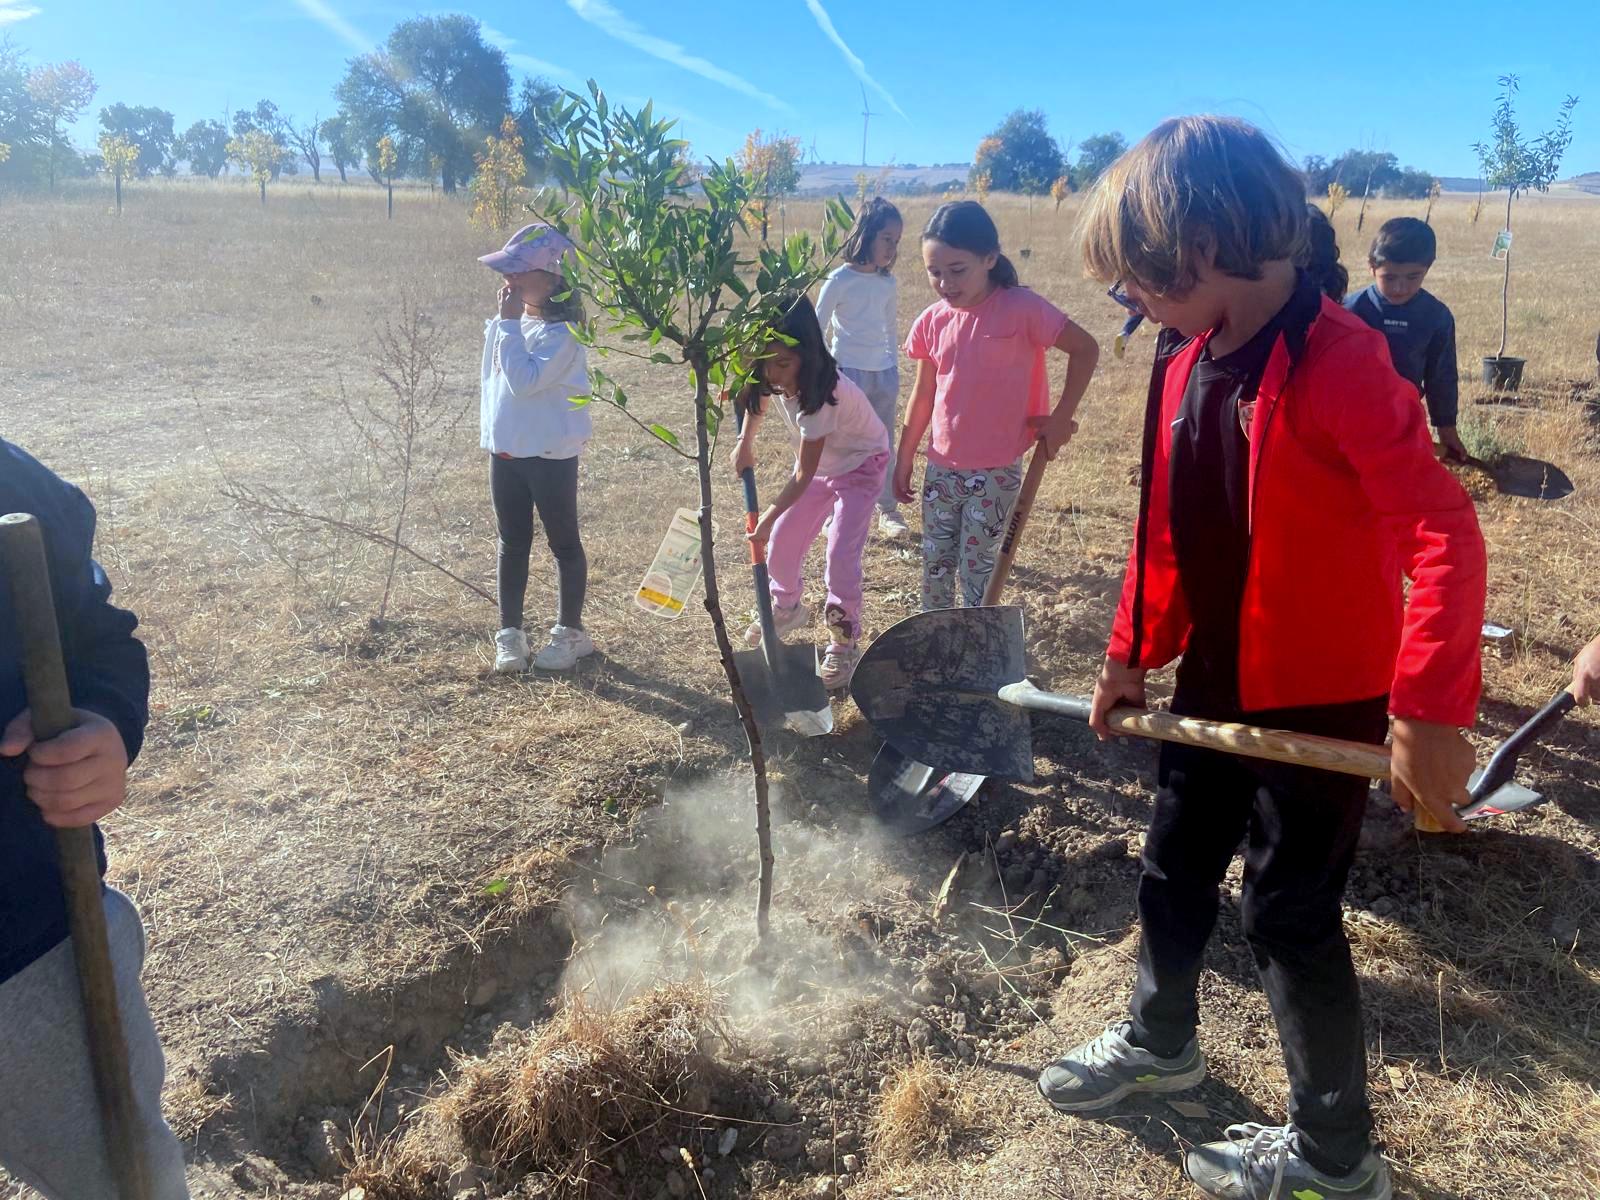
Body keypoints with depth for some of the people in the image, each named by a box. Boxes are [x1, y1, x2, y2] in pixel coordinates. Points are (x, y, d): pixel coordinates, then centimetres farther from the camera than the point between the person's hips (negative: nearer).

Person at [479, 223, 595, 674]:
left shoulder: (561, 333, -18)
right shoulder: (511, 322, 7)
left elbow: (524, 380, -31)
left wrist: (510, 324, -24)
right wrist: (489, 430, 18)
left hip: (550, 455, -8)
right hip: (505, 451, 8)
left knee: (563, 542, 6)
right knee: (512, 543, 13)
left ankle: (570, 630, 20)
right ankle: (509, 632, 22)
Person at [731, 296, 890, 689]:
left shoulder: (821, 393, -38)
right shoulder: (772, 377, -18)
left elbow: (803, 476, -31)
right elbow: (758, 396, 10)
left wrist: (767, 518, -24)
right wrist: (745, 441, -4)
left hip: (859, 465, -7)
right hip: (818, 464, 7)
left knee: (841, 554, -18)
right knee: (780, 544, 7)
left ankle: (844, 644, -1)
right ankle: (787, 608, 36)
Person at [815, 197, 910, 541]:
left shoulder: (888, 284, 7)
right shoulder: (839, 279, -9)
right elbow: (816, 330, -6)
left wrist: (895, 371, 15)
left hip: (884, 373, 5)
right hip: (848, 372, -5)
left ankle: (888, 511, 18)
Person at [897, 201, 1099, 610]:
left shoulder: (1022, 308, -16)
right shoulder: (932, 321, -2)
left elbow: (1085, 349, -7)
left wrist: (1060, 418, -8)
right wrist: (904, 459, 14)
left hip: (997, 473, -5)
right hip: (941, 469, 5)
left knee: (976, 568, 2)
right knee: (935, 565, 15)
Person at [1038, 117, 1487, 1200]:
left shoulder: (1339, 363, -23)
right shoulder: (1187, 362, 2)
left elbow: (1443, 531, -27)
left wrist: (1429, 707, -33)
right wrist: (1135, 652, 13)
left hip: (1324, 697, -8)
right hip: (1216, 682, 8)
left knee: (1289, 910, 5)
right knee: (1174, 871, 21)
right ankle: (1160, 1041, 48)